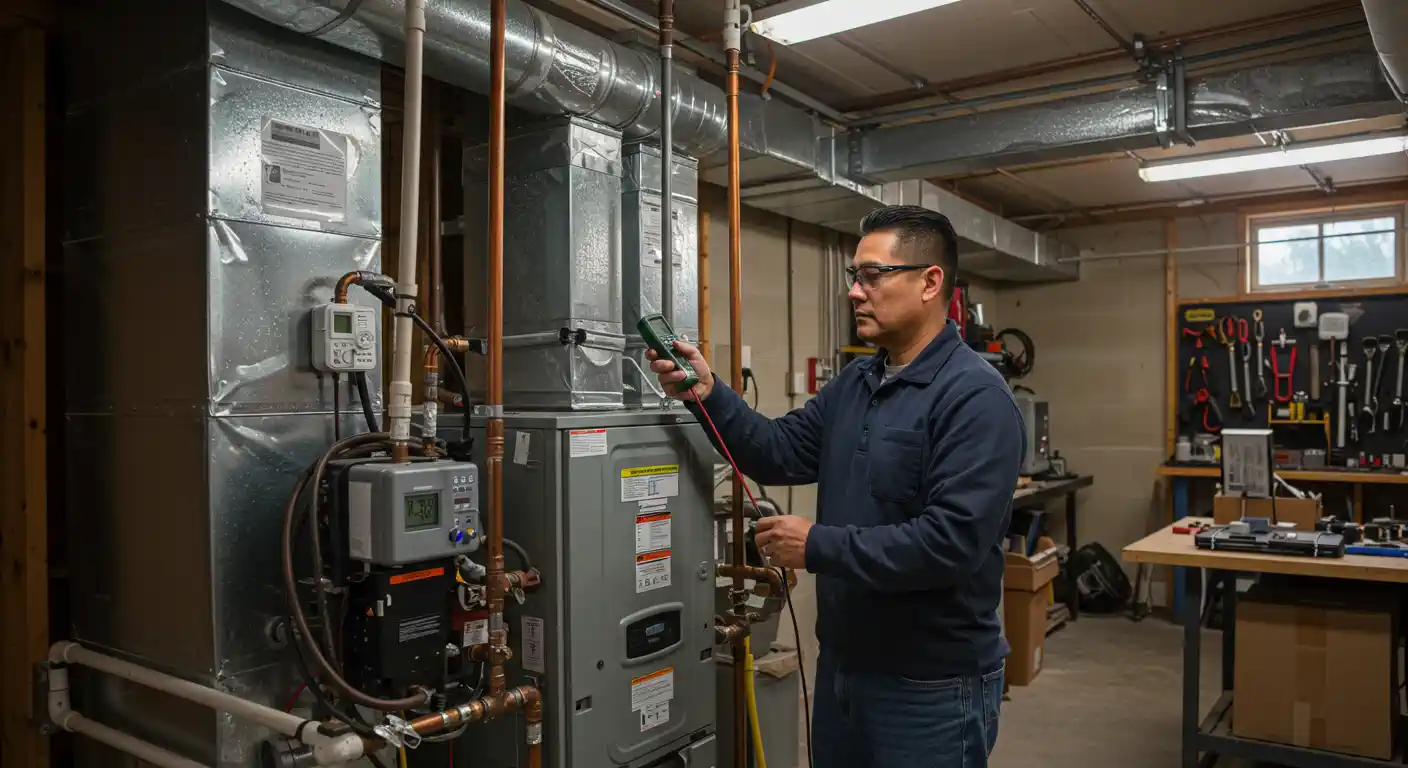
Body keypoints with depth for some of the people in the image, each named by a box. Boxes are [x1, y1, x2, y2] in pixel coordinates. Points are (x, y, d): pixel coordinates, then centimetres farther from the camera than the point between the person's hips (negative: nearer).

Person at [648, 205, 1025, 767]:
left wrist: (818, 547, -23)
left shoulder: (975, 398, -19)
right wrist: (708, 396, -11)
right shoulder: (855, 382, 8)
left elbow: (952, 542, -28)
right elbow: (781, 453, 3)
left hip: (930, 685, -7)